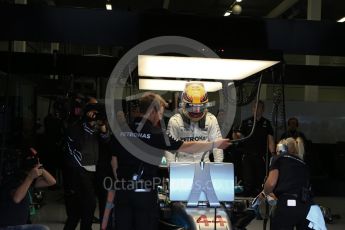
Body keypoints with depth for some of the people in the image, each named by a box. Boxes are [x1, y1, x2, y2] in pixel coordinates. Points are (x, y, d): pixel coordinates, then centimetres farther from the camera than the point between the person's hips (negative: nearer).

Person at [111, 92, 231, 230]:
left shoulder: (122, 130, 4)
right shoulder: (155, 133, -10)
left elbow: (115, 161, 10)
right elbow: (186, 148, -8)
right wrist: (214, 144, 2)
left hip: (123, 190, 5)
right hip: (144, 191, -5)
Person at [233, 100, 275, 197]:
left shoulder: (266, 123, 11)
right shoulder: (246, 122, 8)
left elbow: (270, 140, 6)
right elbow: (238, 137, 0)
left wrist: (272, 153, -6)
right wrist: (235, 134, -23)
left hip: (261, 157, 1)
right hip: (247, 156, -1)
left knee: (260, 180, 2)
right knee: (248, 181, -5)